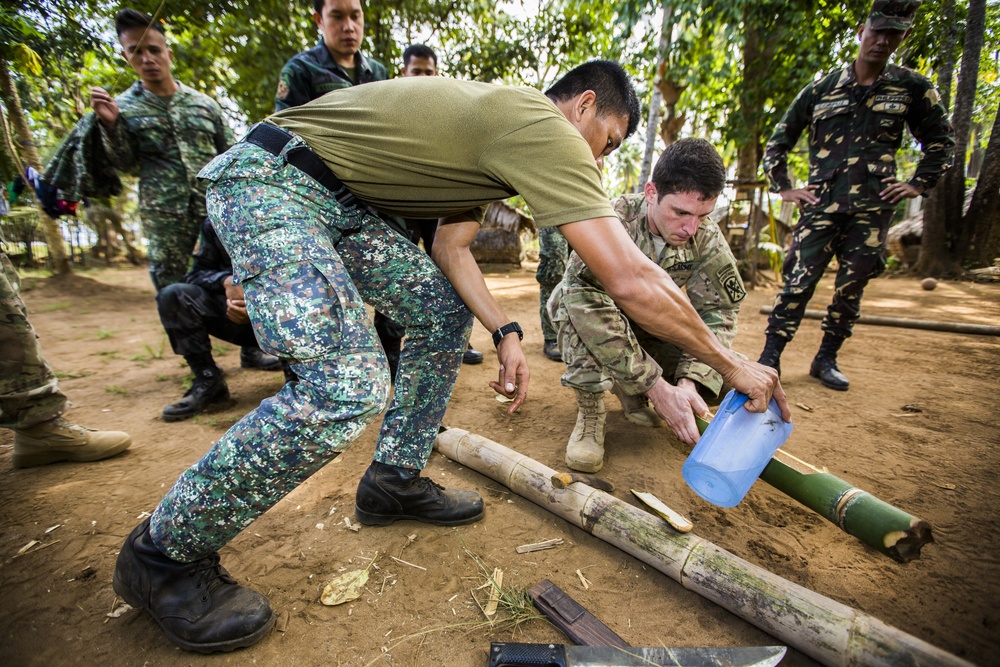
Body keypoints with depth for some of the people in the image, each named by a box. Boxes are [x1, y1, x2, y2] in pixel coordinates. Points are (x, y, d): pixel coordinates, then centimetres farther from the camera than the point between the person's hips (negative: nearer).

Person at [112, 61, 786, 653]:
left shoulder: (502, 123, 14)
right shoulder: (547, 130, -17)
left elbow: (450, 246, 9)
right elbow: (635, 282, -24)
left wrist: (505, 331, -2)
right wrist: (731, 364, -9)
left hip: (340, 202, 10)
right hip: (268, 181, -10)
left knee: (446, 309, 6)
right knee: (349, 383, -26)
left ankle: (395, 480, 15)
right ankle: (163, 551, -1)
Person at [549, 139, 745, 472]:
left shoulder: (708, 240, -16)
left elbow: (718, 312, -16)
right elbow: (590, 305, -41)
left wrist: (689, 382, -33)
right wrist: (657, 388, -41)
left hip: (647, 325, 4)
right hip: (585, 318, -3)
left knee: (724, 373, -16)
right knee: (578, 296, -38)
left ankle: (630, 392, 10)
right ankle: (590, 411, -20)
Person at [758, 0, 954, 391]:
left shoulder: (912, 89, 11)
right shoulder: (820, 90, 8)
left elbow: (940, 141, 20)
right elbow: (778, 142, 13)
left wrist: (918, 184, 7)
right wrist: (784, 187, 4)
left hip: (873, 208, 2)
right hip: (821, 204, -2)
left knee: (851, 288, 3)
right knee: (799, 280, -12)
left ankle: (826, 360, 15)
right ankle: (770, 358, -8)